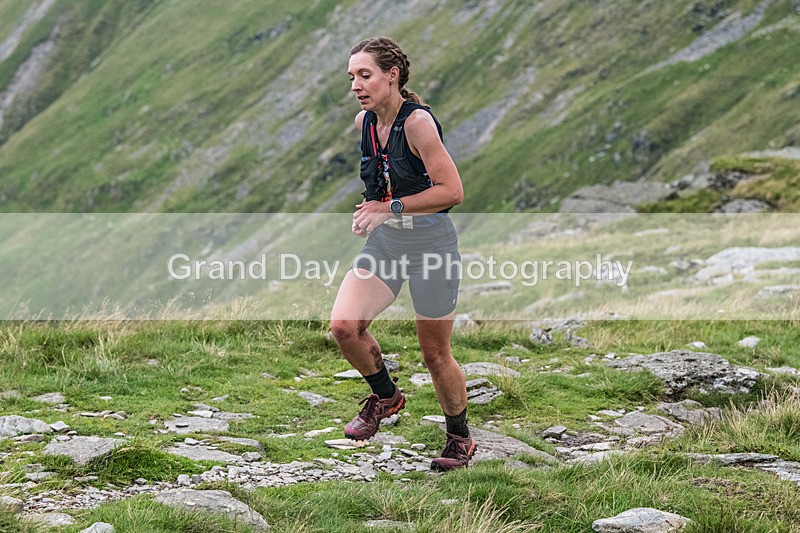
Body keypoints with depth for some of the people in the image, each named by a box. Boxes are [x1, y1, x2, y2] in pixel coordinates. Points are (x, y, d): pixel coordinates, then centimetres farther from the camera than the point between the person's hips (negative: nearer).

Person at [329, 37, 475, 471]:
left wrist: (390, 208, -22)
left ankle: (460, 439, 30)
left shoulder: (418, 121, -20)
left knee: (434, 353, 5)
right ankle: (385, 395, 13)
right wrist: (371, 205, 9)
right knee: (344, 325, -16)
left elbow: (452, 191, -24)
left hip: (432, 241, -6)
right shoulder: (364, 122, 2)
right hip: (384, 240, 6)